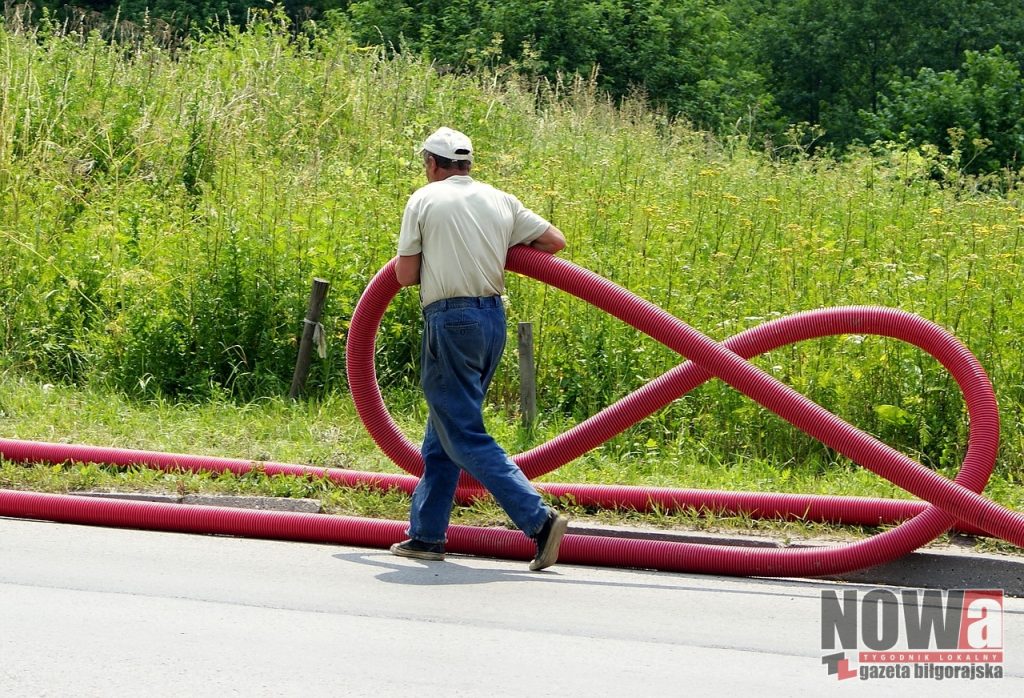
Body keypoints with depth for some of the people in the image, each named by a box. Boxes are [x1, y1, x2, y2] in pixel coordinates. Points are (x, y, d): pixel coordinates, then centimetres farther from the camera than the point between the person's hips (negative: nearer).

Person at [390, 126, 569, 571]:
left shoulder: (424, 200, -2)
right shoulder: (500, 201, 10)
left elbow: (405, 276, -2)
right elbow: (555, 241, 11)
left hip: (450, 321, -6)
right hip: (493, 317, 6)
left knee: (464, 437, -6)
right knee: (442, 434, 17)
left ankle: (539, 518, -18)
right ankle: (426, 534, 20)